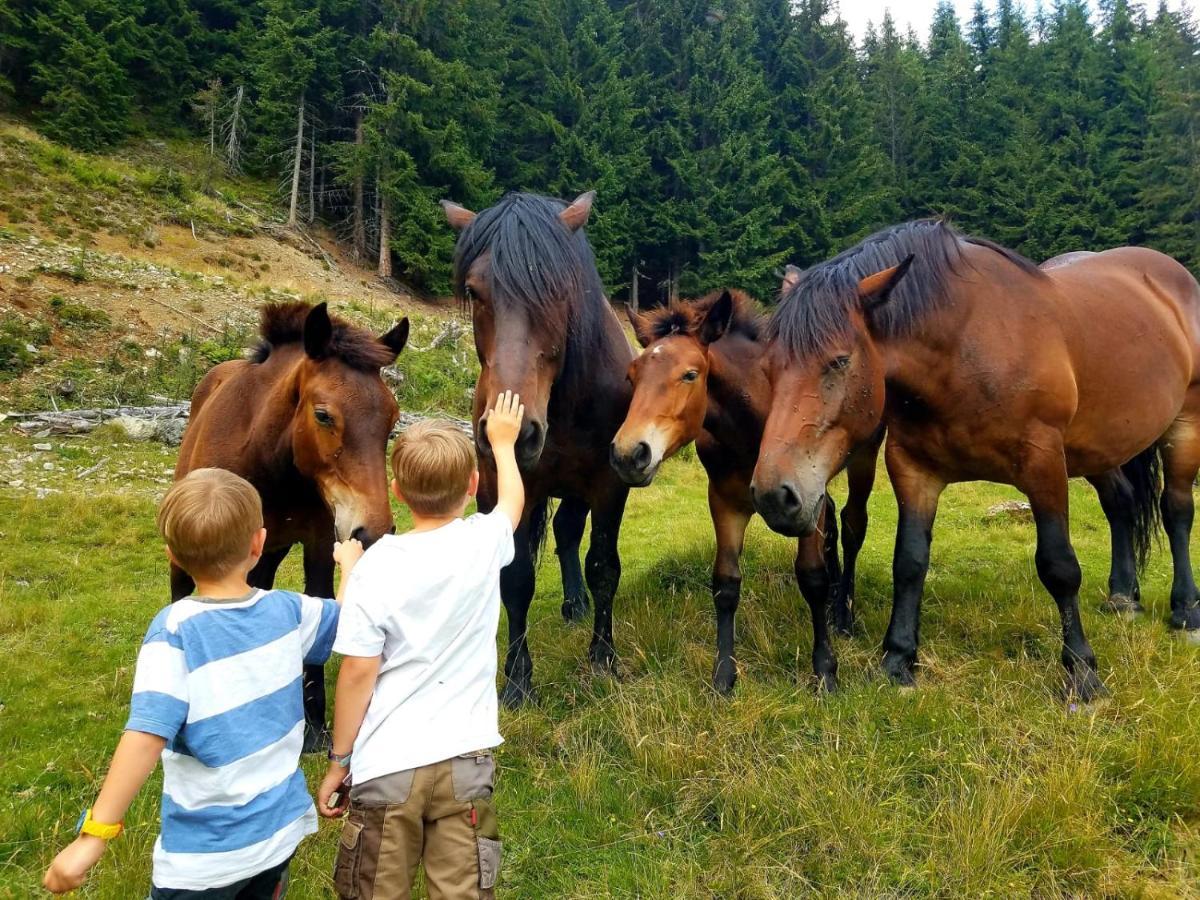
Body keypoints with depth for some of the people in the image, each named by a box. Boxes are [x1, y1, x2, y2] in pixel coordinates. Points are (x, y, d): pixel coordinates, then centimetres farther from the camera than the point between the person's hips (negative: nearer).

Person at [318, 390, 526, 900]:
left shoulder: (377, 566, -13)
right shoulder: (486, 543, -6)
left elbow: (358, 673, -10)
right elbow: (514, 500, 18)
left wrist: (338, 761, 2)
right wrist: (503, 442, 35)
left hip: (387, 765, -1)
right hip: (466, 761, 2)